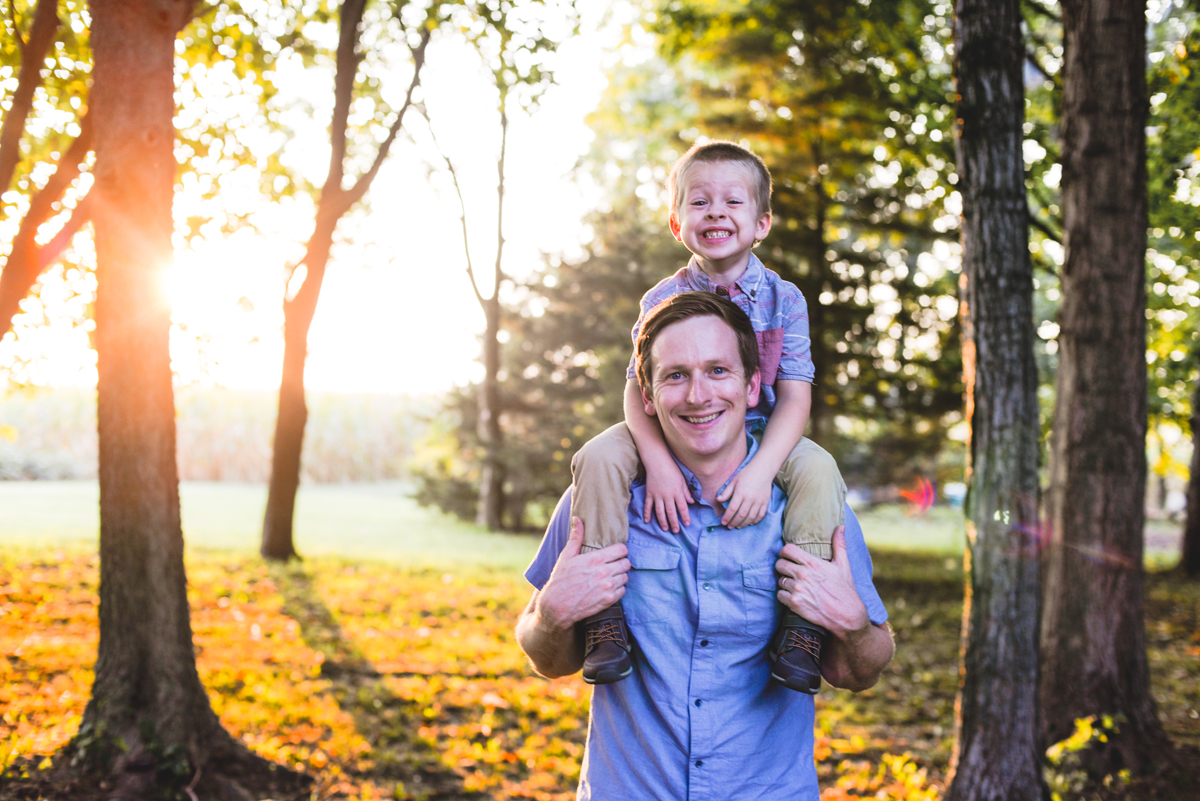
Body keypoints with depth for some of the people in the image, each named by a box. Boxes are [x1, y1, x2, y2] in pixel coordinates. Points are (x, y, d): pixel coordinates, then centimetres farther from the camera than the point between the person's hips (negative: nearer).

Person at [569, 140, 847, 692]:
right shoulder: (663, 300, -2)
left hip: (761, 436, 0)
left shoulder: (782, 300, -4)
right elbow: (637, 389, -10)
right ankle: (602, 608, -19)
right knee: (598, 457, -26)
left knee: (818, 470, -29)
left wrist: (762, 469, -27)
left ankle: (804, 618, -22)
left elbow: (794, 397, -10)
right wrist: (658, 461, -29)